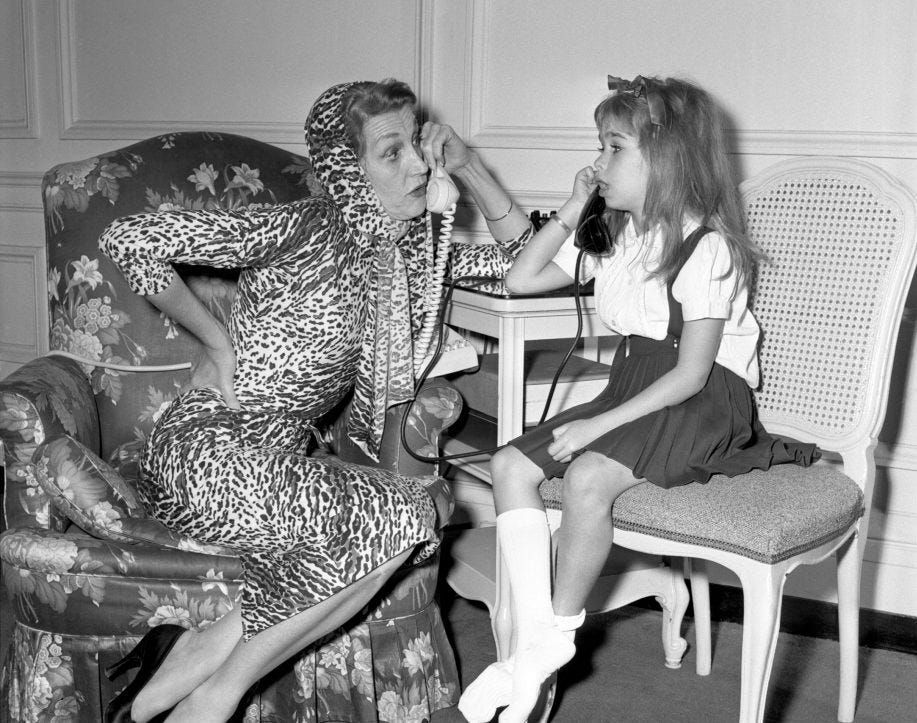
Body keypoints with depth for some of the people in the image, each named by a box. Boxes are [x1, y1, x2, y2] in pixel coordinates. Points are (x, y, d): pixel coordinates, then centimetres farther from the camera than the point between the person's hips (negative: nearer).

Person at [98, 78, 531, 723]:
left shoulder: (408, 251, 13)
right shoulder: (305, 229, -10)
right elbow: (130, 240, -11)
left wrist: (467, 165, 10)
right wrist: (217, 341, -6)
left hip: (279, 463, 7)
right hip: (207, 449, -7)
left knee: (409, 522, -22)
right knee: (403, 515, -23)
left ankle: (198, 655, -16)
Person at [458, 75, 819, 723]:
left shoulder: (707, 246, -14)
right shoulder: (612, 238, 12)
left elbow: (691, 374, -18)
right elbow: (521, 280, 16)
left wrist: (598, 425, -23)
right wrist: (573, 210, 7)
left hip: (707, 403, -8)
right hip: (635, 390, 8)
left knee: (587, 477, -32)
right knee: (510, 466, -10)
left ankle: (560, 631, -11)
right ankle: (533, 641, -14)